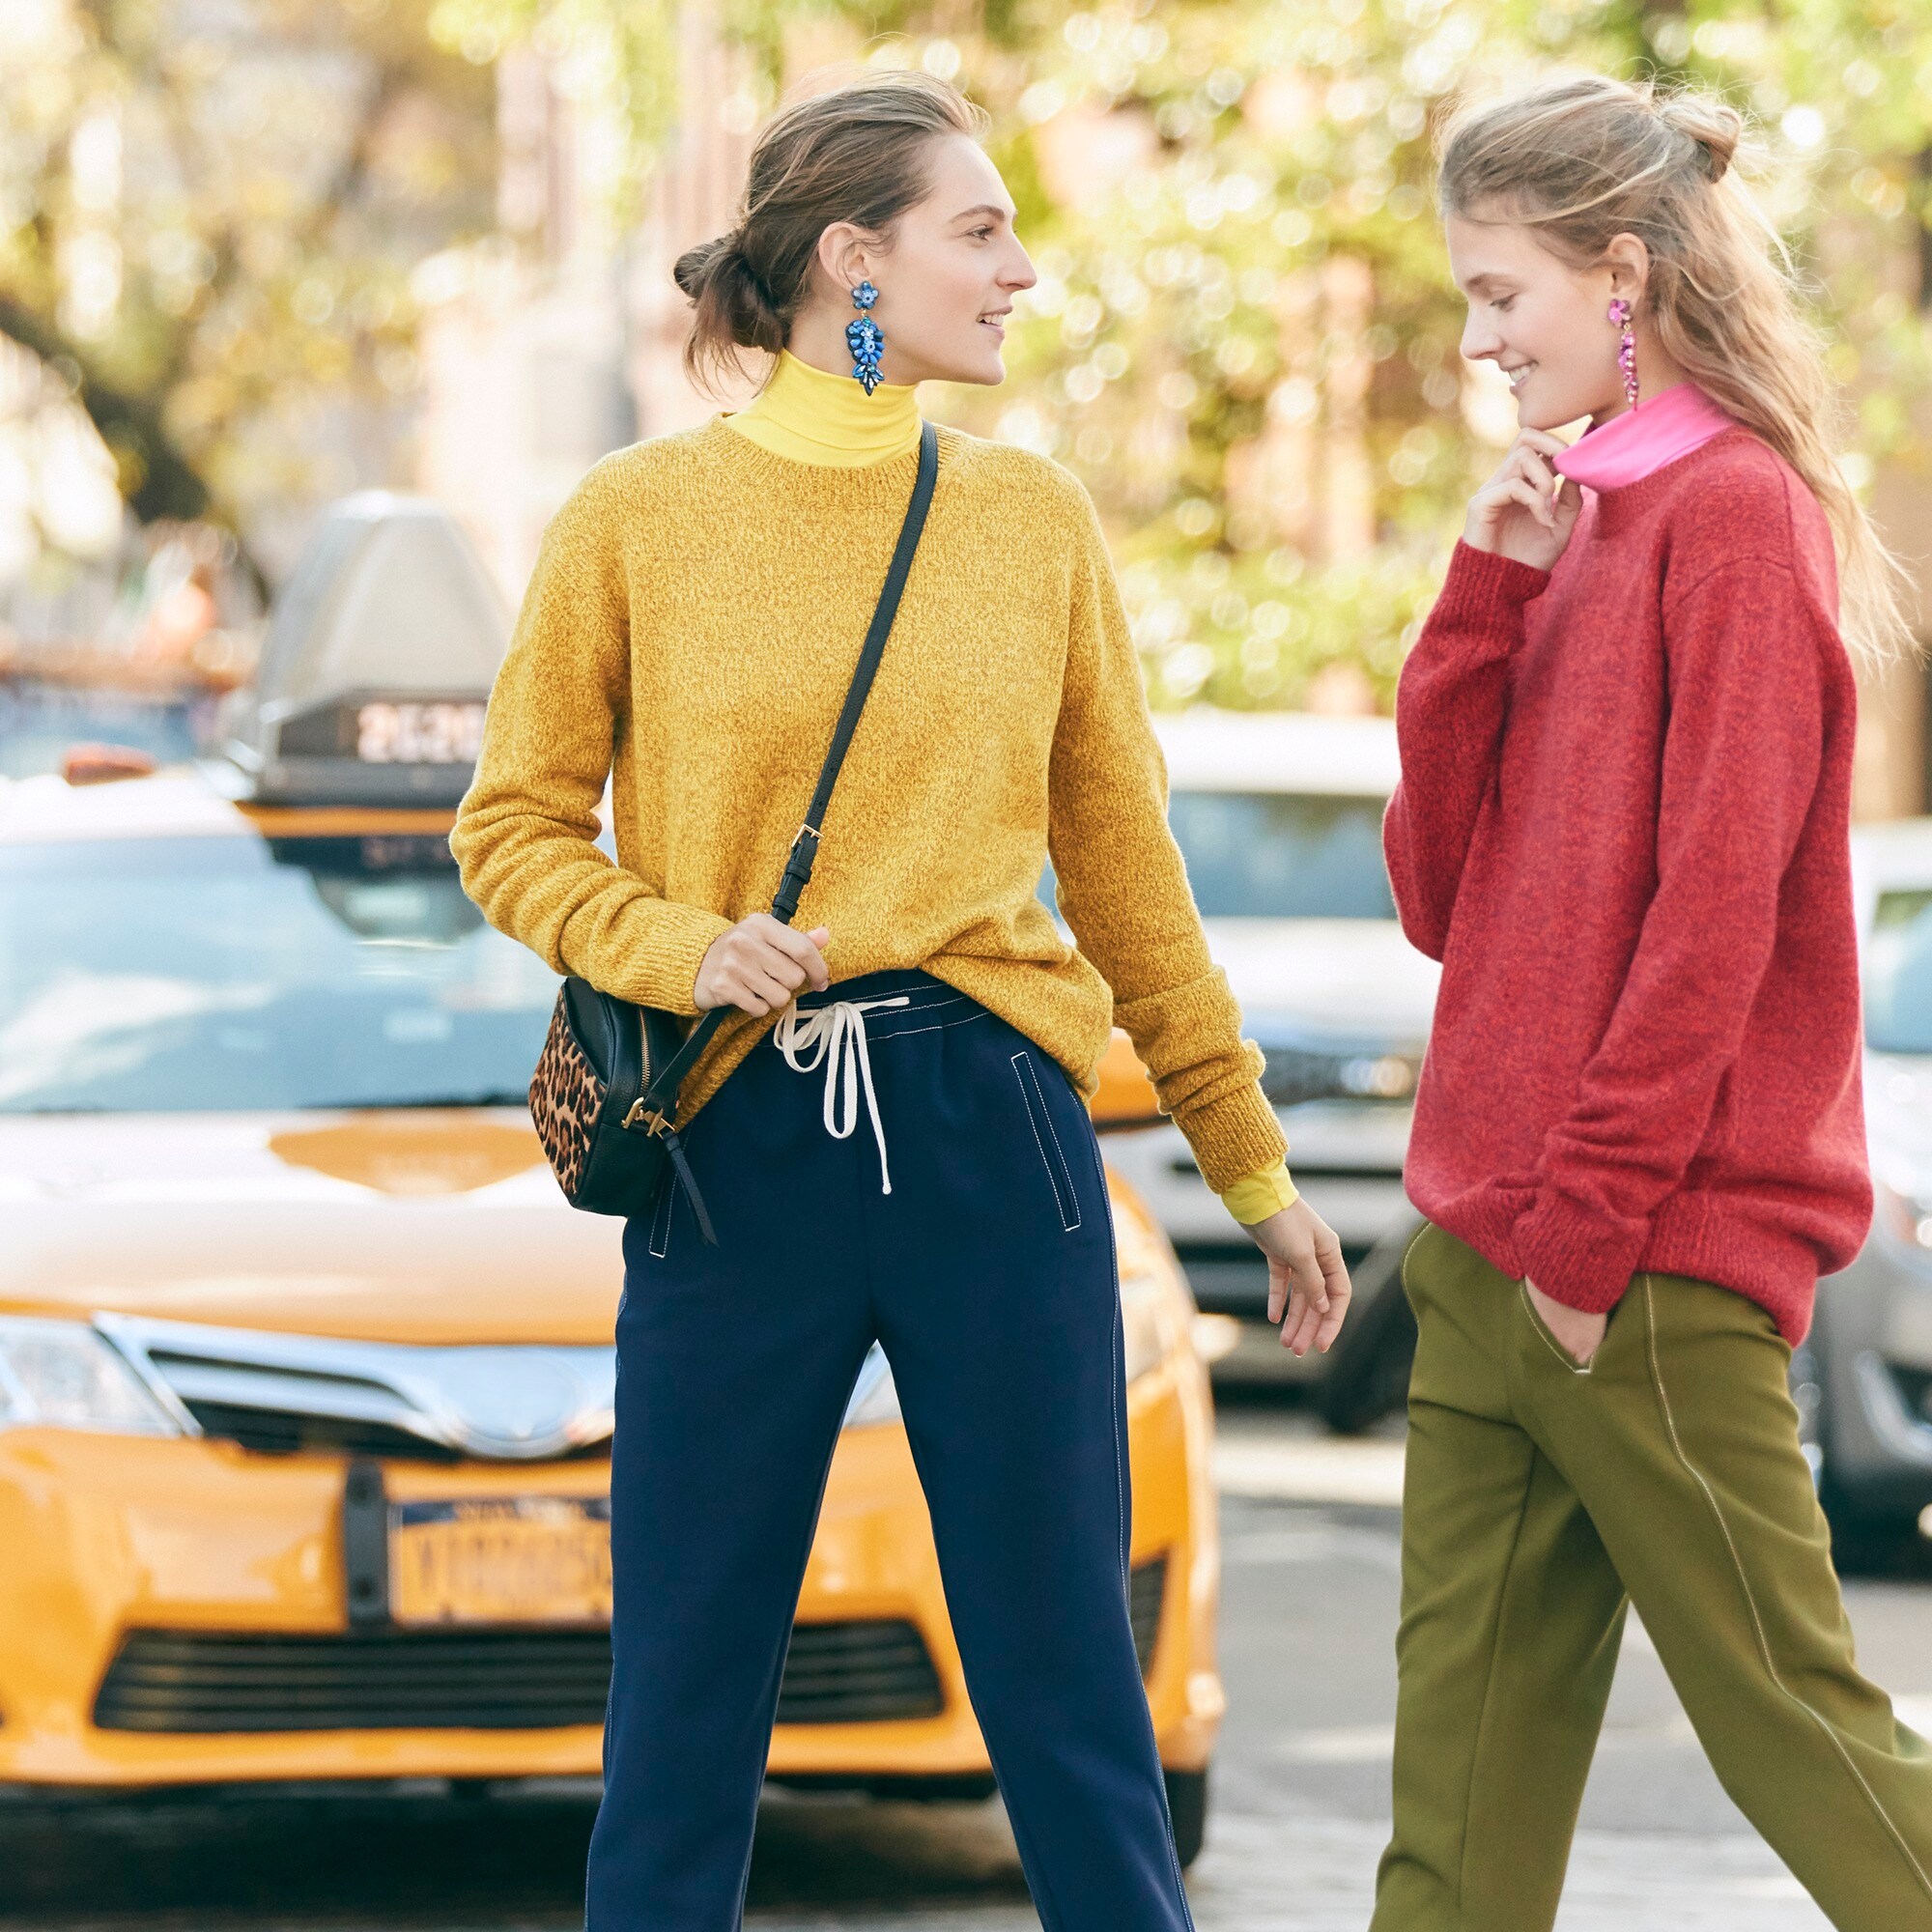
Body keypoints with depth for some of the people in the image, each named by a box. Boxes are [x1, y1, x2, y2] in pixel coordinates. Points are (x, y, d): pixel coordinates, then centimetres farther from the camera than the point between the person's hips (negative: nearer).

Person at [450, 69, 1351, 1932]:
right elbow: (514, 830, 5)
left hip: (990, 1129, 2)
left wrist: (1252, 1163, 14)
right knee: (683, 1707, 4)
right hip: (738, 1140, -2)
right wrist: (682, 948, -14)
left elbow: (1124, 865, 13)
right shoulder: (639, 517, 1)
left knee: (1068, 1683, 3)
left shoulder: (1031, 517, 8)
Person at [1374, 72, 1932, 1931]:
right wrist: (1486, 591, 3)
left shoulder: (1733, 509, -10)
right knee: (1466, 1774, 7)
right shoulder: (1575, 525, 17)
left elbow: (1716, 906, -16)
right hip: (1493, 1255, 9)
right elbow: (1441, 888, 13)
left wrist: (1590, 1217, -16)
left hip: (1652, 1267, -9)